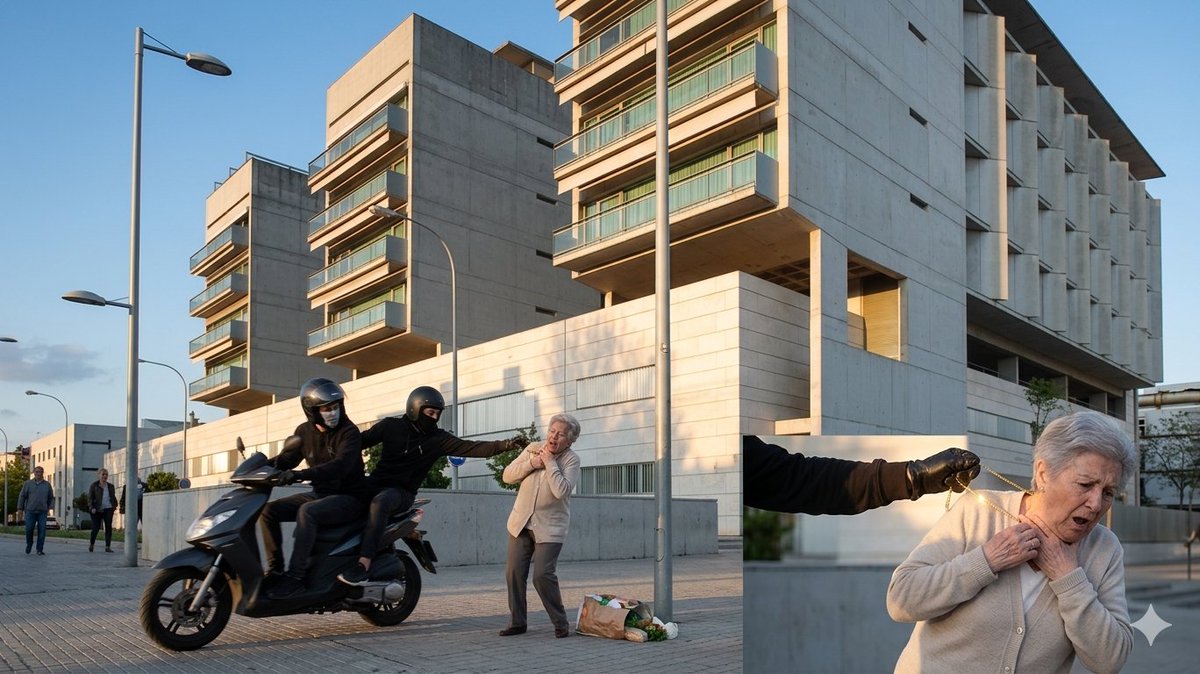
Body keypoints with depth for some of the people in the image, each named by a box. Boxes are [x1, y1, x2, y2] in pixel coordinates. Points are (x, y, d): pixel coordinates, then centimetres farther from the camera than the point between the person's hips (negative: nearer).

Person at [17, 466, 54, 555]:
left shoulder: (47, 485, 9)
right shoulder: (28, 483, 5)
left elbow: (51, 498, 14)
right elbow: (22, 496, 6)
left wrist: (49, 508, 3)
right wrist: (20, 509, 2)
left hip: (42, 512, 1)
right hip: (30, 511, 0)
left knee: (42, 531, -5)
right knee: (29, 529, -3)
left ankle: (40, 549, 2)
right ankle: (29, 544, 26)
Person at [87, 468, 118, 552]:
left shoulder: (110, 486, 14)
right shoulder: (94, 485, 2)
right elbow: (89, 497, -2)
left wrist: (115, 505, 9)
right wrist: (91, 508, -13)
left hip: (108, 509, 3)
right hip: (97, 510, -3)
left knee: (108, 527, -4)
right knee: (96, 528, -2)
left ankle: (107, 547, -1)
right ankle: (91, 544, 25)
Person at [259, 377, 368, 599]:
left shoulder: (349, 432, -15)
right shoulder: (305, 431, 5)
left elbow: (340, 465, -31)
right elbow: (287, 458, 14)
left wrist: (299, 474, -42)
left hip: (348, 497, -7)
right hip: (320, 494, 7)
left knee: (306, 512, -33)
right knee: (269, 510, -4)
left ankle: (295, 577, -30)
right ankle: (275, 569, 1)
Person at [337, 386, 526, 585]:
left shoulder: (438, 439, -1)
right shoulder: (390, 426, 2)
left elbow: (473, 448, -10)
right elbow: (360, 441, 4)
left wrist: (506, 445, -22)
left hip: (402, 493, -3)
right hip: (376, 483, 3)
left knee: (380, 501, -35)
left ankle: (364, 565, -41)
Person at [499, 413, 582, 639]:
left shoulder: (571, 460, -8)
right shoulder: (533, 448, 5)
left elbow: (561, 490, -23)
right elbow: (508, 476, 3)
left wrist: (549, 462, -18)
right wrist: (531, 463, -11)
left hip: (550, 527, -4)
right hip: (521, 522, 5)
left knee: (542, 574, -14)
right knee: (514, 572, 3)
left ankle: (561, 624, 4)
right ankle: (517, 622, 17)